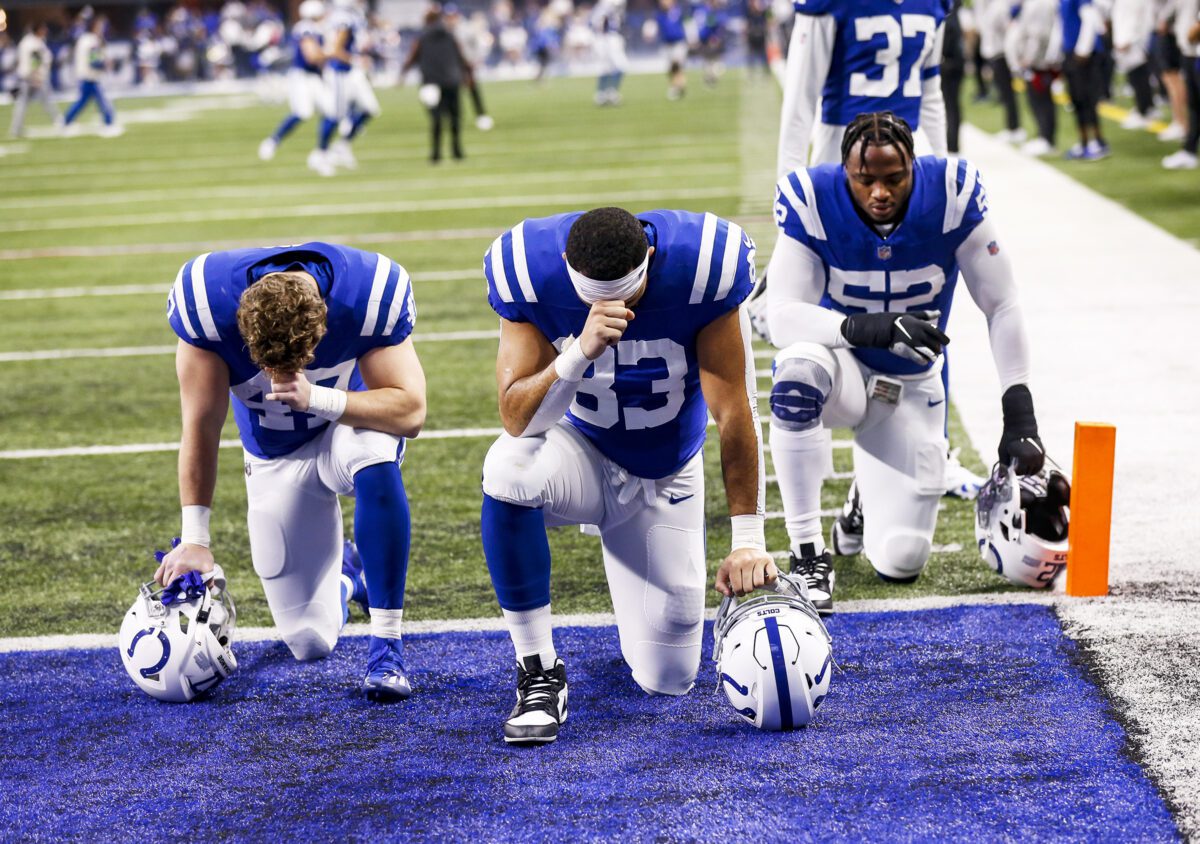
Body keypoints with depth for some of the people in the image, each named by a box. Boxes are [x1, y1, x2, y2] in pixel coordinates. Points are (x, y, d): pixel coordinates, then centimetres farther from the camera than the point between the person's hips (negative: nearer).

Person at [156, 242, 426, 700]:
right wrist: (194, 538, -19)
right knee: (310, 642, -2)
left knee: (377, 468, -41)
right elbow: (201, 426, -19)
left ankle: (387, 645, -27)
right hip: (276, 461, 1)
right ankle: (348, 579, 36)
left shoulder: (369, 292, -32)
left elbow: (409, 412, -28)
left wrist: (315, 397, -42)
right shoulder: (207, 300, -29)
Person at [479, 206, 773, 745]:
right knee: (509, 469, -38)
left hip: (664, 478, 1)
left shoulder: (700, 266, -27)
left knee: (667, 679, -1)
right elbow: (517, 420, -28)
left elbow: (734, 413, -20)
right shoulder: (530, 271, -26)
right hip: (580, 451, 0)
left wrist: (748, 541, -20)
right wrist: (580, 351, -45)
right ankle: (539, 674, -21)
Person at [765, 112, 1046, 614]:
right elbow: (782, 317, -31)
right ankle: (808, 554, -25)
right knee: (799, 365, -41)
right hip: (842, 369, -1)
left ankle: (866, 501, 32)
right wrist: (869, 329, -48)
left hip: (910, 385, 2)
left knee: (901, 562, -7)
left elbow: (1002, 307, -13)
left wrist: (1020, 416, -18)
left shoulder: (952, 194, -20)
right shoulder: (812, 201, -23)